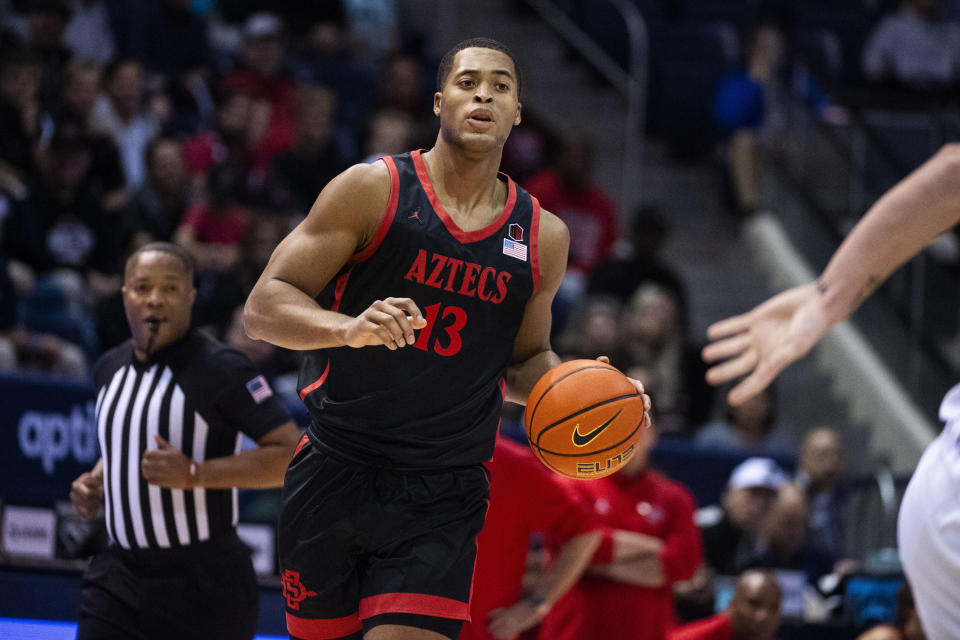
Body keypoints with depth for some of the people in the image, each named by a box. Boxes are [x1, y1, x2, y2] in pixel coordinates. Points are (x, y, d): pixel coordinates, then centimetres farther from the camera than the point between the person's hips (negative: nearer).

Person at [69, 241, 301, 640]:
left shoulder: (220, 369, -12)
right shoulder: (110, 369, 10)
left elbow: (292, 454, -17)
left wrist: (194, 474, -24)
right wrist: (96, 481, 8)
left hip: (202, 584, -6)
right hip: (119, 575, 6)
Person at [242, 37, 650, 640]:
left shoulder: (542, 237, 8)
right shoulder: (374, 190, -3)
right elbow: (264, 307, -6)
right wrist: (350, 328, -26)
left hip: (444, 498, 1)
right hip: (336, 473, -1)